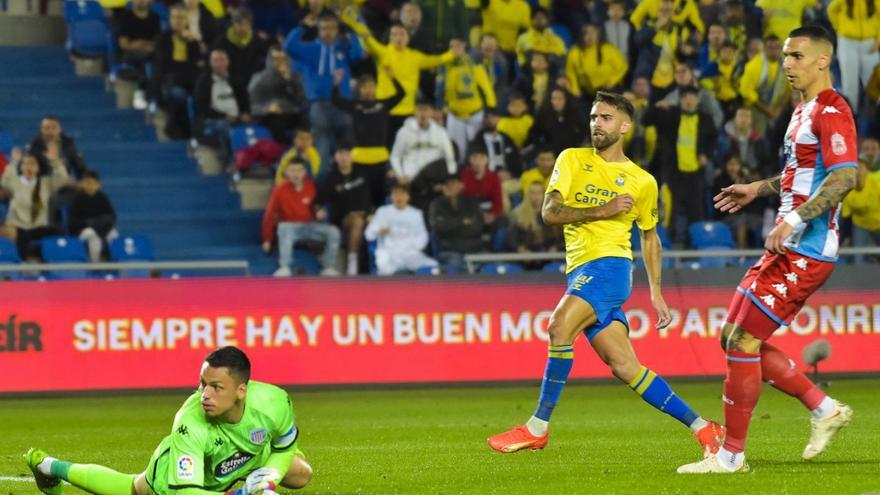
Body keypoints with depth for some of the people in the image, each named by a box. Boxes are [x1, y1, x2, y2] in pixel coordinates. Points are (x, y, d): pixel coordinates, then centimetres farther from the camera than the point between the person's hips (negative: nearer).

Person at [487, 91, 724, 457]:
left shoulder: (642, 182, 8)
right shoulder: (573, 160, 11)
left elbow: (649, 235, 21)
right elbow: (549, 212, -1)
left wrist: (656, 292, 17)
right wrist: (601, 210, -11)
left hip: (609, 263, -4)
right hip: (580, 272, 4)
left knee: (561, 325, -28)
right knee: (624, 367, -1)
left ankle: (538, 427, -23)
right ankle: (701, 428, 7)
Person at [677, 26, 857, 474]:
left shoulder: (831, 111, -14)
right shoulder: (804, 111, 18)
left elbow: (845, 175, -26)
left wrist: (795, 219, -32)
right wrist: (758, 189, 32)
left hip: (804, 253, -10)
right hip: (788, 250, 10)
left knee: (742, 342, -9)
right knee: (734, 339, 11)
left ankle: (731, 455, -1)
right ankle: (824, 409, 17)